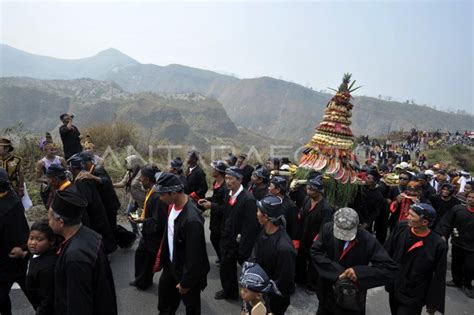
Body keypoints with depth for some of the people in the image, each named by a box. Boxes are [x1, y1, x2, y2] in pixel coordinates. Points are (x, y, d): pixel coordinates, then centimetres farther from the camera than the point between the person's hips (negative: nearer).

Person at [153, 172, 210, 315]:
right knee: (164, 295, 29)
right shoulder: (173, 204, -10)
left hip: (187, 271, -7)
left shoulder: (192, 219, -36)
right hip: (171, 263, 7)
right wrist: (161, 257, 12)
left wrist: (186, 282, -15)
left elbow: (194, 256, -27)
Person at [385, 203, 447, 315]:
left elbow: (438, 278, -11)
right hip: (393, 289, 4)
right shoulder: (401, 228, -12)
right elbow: (387, 252, 0)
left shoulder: (438, 245, -21)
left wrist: (434, 303, -4)